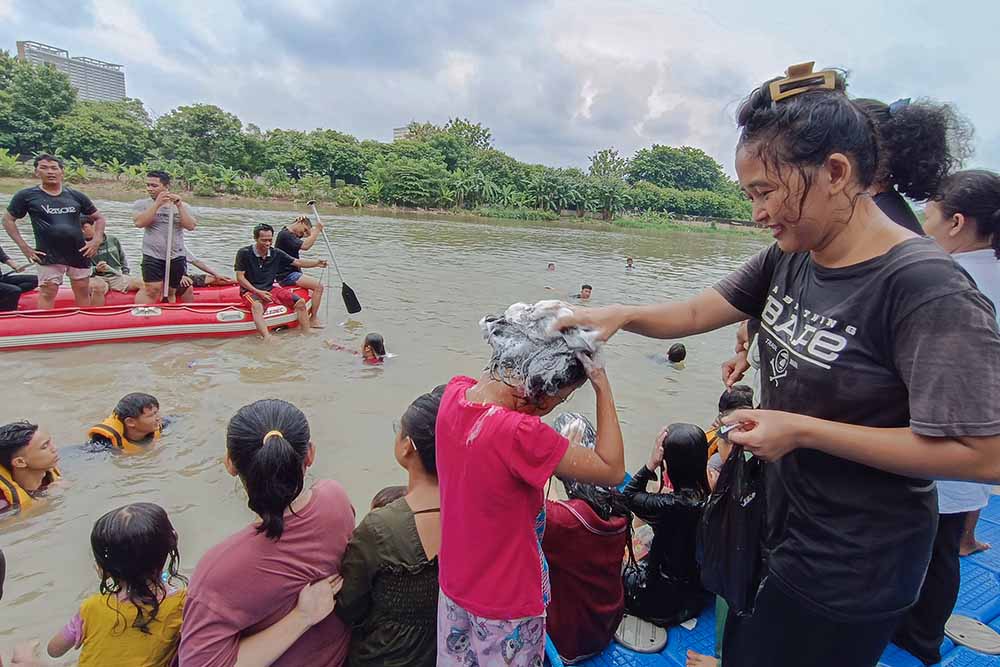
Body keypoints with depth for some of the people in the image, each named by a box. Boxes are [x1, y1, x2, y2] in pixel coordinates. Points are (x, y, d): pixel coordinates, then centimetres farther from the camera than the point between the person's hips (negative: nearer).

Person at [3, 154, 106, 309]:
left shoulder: (76, 196, 7)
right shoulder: (26, 196, 1)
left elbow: (99, 218, 15)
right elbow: (8, 220, 7)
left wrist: (97, 240, 1)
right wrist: (24, 247, -3)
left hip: (79, 254, 2)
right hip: (48, 256, -2)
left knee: (83, 293, 9)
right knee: (47, 293, -4)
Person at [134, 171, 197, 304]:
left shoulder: (183, 206, 7)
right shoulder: (141, 204, 3)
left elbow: (191, 226, -7)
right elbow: (139, 222, -15)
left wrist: (179, 205, -15)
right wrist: (157, 203, -17)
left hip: (177, 257, 2)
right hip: (152, 257, -2)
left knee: (170, 292, 11)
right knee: (153, 290, -13)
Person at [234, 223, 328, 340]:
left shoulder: (276, 254, 3)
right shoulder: (244, 253, -8)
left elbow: (298, 262, 3)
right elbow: (240, 277, -8)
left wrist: (317, 263, -14)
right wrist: (258, 291, -19)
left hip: (270, 289, 5)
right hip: (250, 290, -5)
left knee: (300, 302, -11)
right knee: (257, 306, -39)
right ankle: (267, 337, -59)